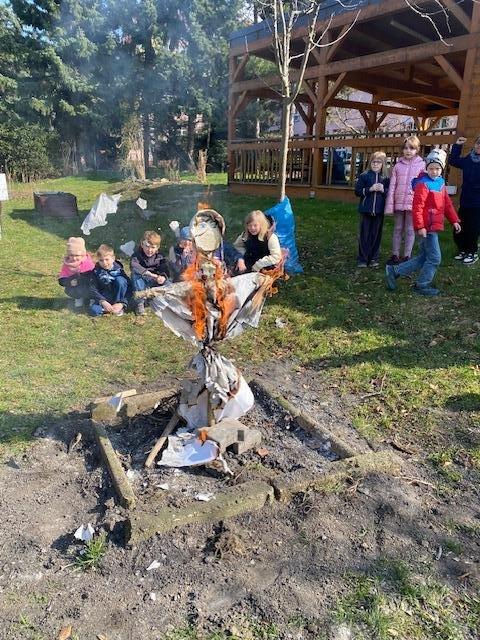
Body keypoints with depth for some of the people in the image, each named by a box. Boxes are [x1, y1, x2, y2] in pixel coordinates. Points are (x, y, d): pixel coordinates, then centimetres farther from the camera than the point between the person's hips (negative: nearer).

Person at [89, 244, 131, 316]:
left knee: (120, 279, -29)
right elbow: (93, 289, -12)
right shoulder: (96, 271, -8)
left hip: (118, 295, 0)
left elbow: (129, 287, -15)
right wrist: (103, 302, -28)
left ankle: (120, 307, -16)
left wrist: (122, 303, -27)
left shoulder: (118, 269, -12)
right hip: (104, 298, 0)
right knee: (94, 310, -28)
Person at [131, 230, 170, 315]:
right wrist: (150, 274, -40)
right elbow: (133, 265, -34)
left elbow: (165, 269, -14)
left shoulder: (159, 256, -5)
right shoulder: (138, 254, -14)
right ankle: (139, 303, -25)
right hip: (141, 283, -2)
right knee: (135, 274, -34)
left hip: (155, 282, 2)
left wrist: (163, 277, -39)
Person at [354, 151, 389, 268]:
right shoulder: (364, 176, 2)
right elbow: (357, 191, -3)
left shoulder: (385, 178, 6)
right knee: (364, 235, 3)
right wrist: (370, 189, -15)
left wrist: (383, 190, -13)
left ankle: (374, 258, 16)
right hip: (366, 210, -1)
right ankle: (362, 259, 9)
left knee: (376, 235, 6)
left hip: (379, 211, 1)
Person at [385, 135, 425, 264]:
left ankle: (407, 256, 14)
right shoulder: (398, 166, 5)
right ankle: (395, 255, 19)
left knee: (410, 230, 5)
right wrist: (389, 205, -1)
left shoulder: (421, 165, 0)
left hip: (413, 203, -2)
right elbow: (392, 186, 4)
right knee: (397, 229, 11)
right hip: (399, 202, 2)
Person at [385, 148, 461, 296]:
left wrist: (454, 220, 19)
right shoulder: (423, 184, -13)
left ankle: (394, 270, 17)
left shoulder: (440, 183, 14)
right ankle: (422, 285, 12)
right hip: (427, 227, -9)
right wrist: (420, 226, -24)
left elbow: (447, 203, 21)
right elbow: (417, 207, -20)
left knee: (424, 257, 14)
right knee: (434, 258, -2)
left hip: (434, 226, 9)